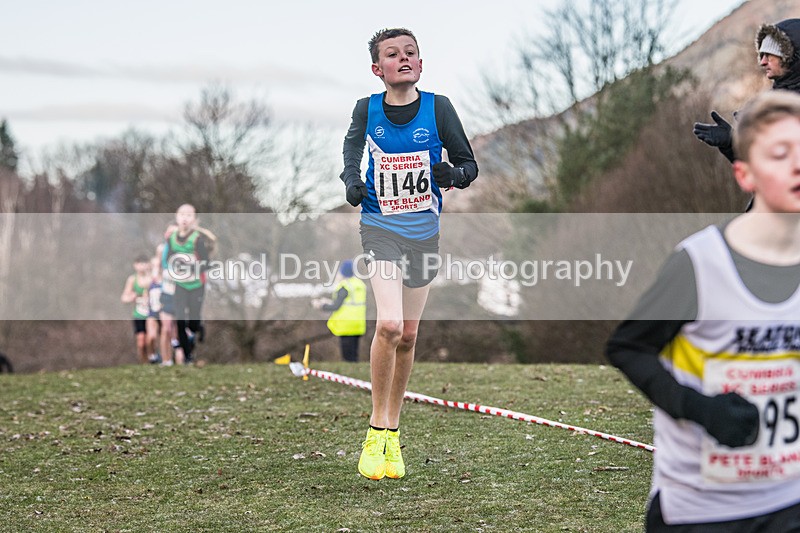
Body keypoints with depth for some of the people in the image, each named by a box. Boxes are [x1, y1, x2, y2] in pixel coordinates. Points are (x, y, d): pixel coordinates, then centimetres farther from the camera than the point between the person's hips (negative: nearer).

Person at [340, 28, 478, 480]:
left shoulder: (437, 107, -6)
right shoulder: (367, 109, -5)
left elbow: (470, 163, 0)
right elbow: (352, 149, 15)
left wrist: (453, 175, -23)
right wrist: (351, 182, -5)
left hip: (425, 233, 2)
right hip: (380, 227, -2)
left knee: (408, 336, 10)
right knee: (388, 326, -21)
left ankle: (393, 436, 25)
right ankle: (377, 430, -6)